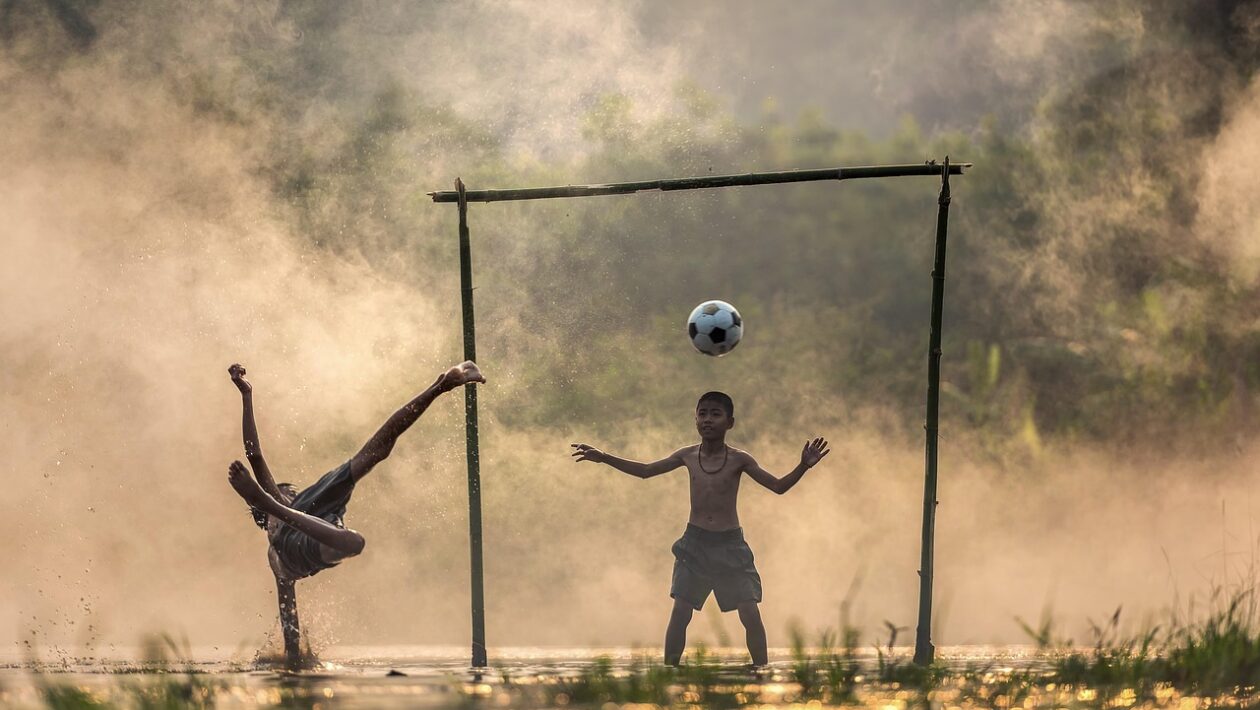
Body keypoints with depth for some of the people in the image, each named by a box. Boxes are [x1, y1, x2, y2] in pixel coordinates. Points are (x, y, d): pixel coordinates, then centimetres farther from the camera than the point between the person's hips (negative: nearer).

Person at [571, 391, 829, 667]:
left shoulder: (739, 460, -7)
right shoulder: (688, 456, 1)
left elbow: (778, 486, -7)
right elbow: (645, 471, 14)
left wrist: (804, 466, -24)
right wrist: (603, 458, 10)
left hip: (730, 543, -2)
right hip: (694, 542, 2)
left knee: (751, 614, -7)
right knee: (679, 613, -3)